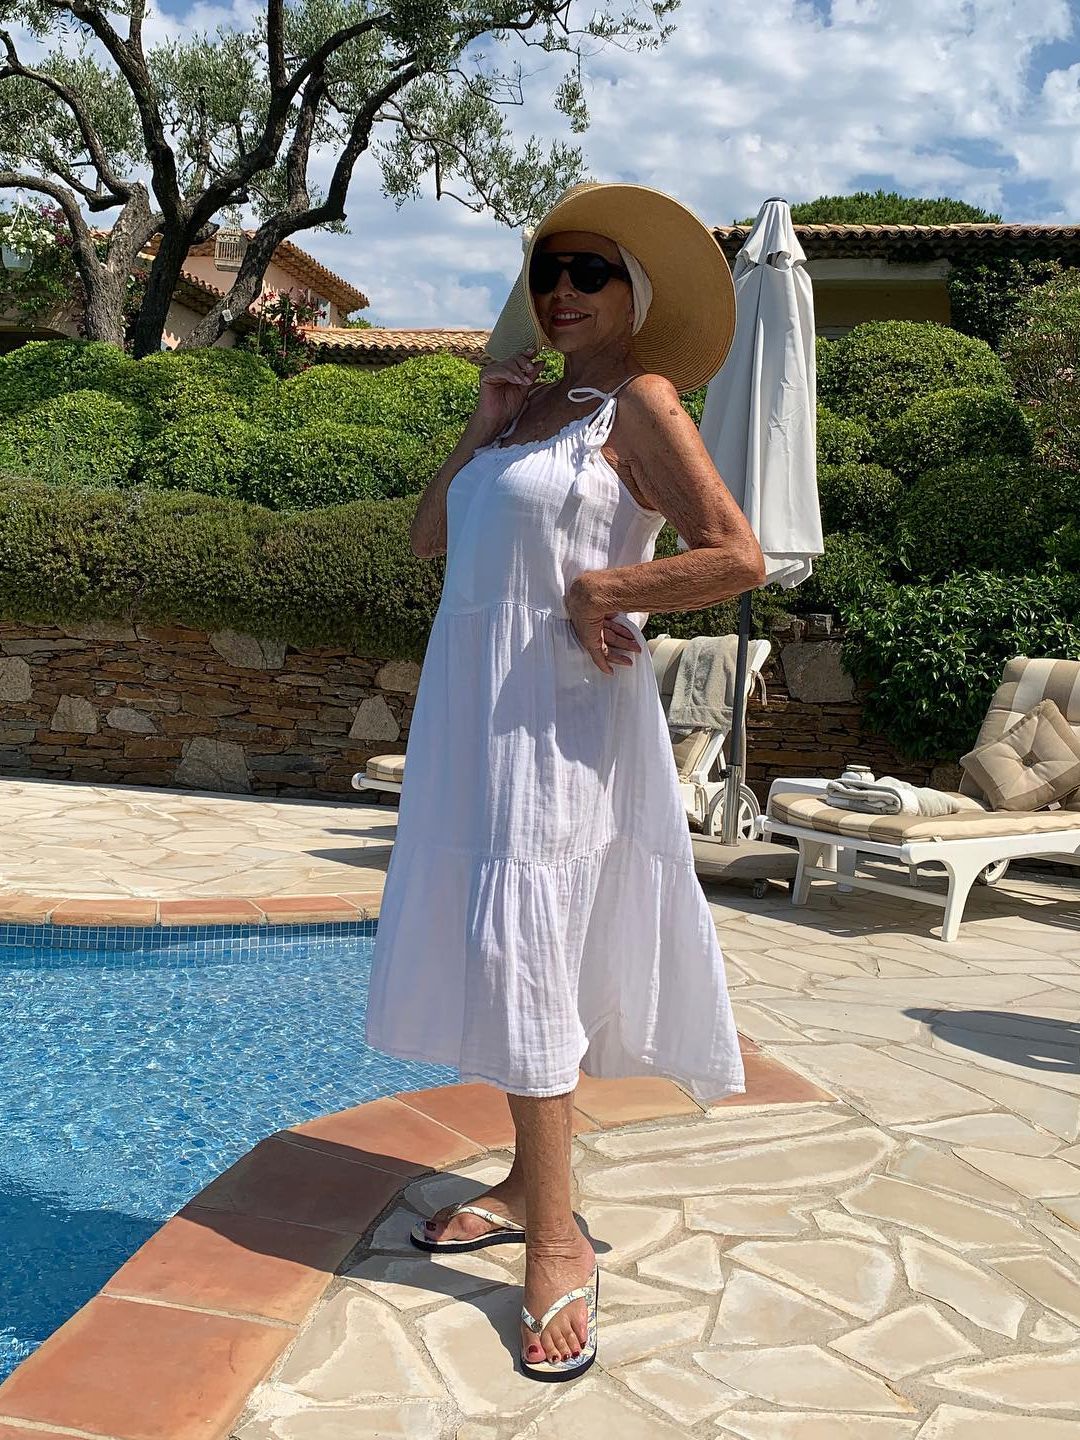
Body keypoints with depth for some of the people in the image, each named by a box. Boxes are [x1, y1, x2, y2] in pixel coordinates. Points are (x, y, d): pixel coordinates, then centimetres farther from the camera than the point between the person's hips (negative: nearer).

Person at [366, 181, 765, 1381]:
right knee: (501, 952, 11)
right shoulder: (528, 404, 16)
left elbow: (738, 559, -16)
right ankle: (528, 1189, 25)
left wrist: (599, 589, -15)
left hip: (558, 715, -8)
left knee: (523, 950, -9)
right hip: (474, 706, 8)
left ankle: (555, 1240, 2)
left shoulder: (640, 403, -6)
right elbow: (430, 537, 16)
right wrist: (485, 416, 9)